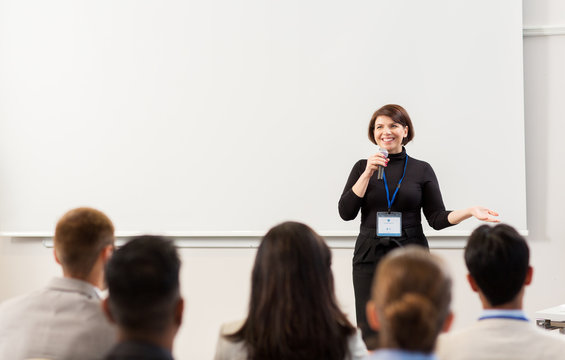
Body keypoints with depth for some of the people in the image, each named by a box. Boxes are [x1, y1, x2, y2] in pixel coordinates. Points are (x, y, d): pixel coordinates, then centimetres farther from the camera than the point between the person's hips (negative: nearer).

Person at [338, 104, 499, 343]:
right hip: (370, 258, 0)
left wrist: (470, 212, -10)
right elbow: (346, 212, -2)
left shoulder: (422, 170, 8)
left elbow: (437, 218, 5)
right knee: (370, 337, -4)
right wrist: (368, 173, -8)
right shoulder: (363, 167, 9)